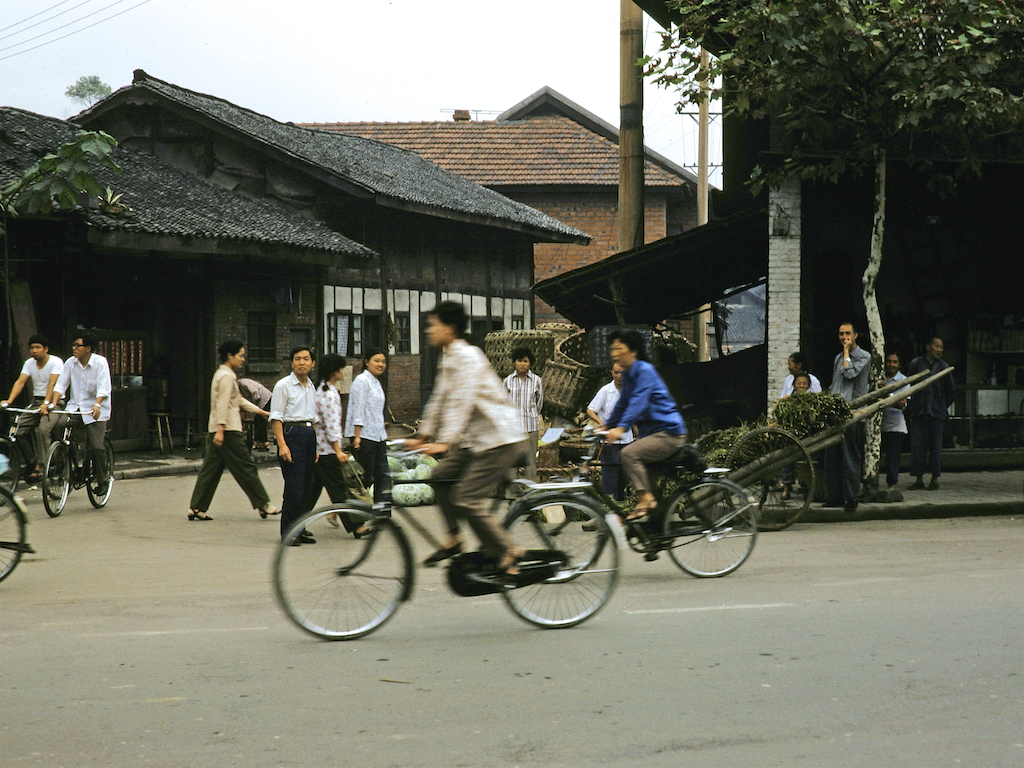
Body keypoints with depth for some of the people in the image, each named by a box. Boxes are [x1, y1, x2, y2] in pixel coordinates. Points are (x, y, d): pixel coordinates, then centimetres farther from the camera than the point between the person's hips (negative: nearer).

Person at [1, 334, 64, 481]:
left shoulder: (56, 362, -10)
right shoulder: (29, 363, 6)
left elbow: (53, 384, -23)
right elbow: (20, 382, -6)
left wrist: (46, 404, -38)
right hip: (36, 402, 6)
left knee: (43, 429, -31)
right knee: (18, 431, -13)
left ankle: (40, 465, -25)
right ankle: (31, 460, 6)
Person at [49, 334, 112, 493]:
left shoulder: (100, 362, -10)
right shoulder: (71, 363, 1)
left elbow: (103, 388, -20)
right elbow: (60, 385, -1)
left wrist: (97, 405, -36)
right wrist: (53, 404, -17)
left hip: (95, 411, -4)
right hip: (74, 407, 4)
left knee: (96, 447, -14)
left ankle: (102, 480, 7)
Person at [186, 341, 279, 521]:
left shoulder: (224, 374, 20)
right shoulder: (226, 376, -11)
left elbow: (239, 400, 27)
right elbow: (222, 405, -19)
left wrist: (261, 411, 27)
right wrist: (220, 430, -24)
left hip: (219, 430, 10)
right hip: (228, 430, -10)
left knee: (211, 469, 7)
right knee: (246, 467, -4)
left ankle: (196, 508, 5)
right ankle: (263, 505, 0)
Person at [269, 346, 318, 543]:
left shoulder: (311, 388, 18)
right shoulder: (283, 386, -4)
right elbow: (276, 418, -9)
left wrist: (315, 446, 20)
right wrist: (282, 445, -19)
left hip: (309, 434, 7)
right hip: (292, 434, -7)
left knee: (305, 486, 7)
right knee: (294, 487, -10)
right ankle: (288, 532, -5)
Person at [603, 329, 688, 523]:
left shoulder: (644, 370, -14)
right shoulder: (628, 375, 15)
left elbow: (638, 402, -26)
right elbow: (622, 405, 23)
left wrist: (621, 428, -36)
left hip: (669, 433, -11)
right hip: (652, 432, 11)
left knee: (629, 453, -26)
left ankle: (646, 499, -25)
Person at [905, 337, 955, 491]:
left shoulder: (944, 367, 5)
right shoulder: (916, 364, 5)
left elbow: (951, 392, 13)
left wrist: (943, 407, 8)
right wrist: (910, 409, 7)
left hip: (937, 414, 0)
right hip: (918, 413, 0)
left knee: (935, 445, 0)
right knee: (917, 445, -2)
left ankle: (935, 479, 7)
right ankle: (919, 479, 5)